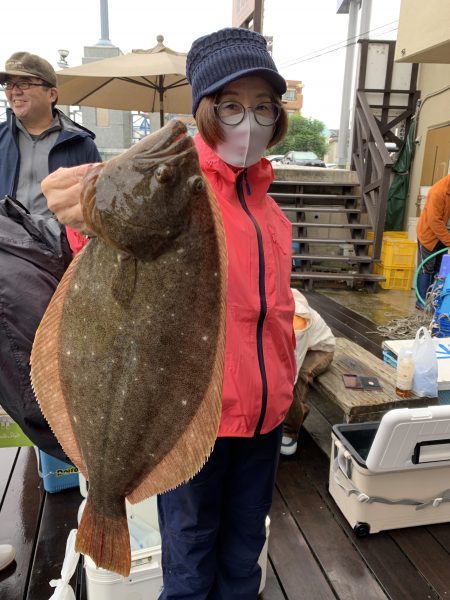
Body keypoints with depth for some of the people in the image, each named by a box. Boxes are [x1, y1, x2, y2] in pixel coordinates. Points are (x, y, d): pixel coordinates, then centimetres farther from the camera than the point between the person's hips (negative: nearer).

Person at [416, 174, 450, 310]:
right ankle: (422, 302, 6)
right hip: (429, 234, -7)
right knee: (426, 269, -2)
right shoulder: (439, 191, -25)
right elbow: (434, 221, -26)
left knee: (435, 269, 11)